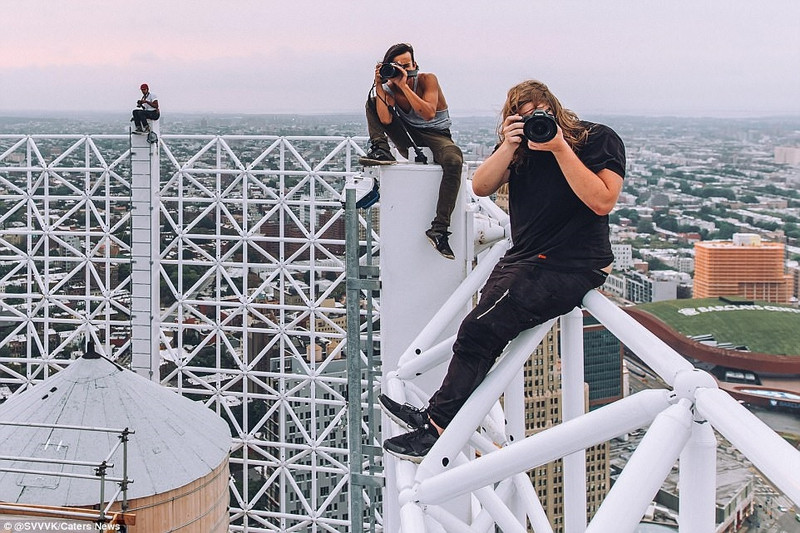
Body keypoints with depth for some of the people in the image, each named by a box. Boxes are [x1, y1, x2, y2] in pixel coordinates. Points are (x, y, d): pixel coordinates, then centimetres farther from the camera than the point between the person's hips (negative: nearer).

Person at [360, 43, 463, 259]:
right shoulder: (389, 88, -2)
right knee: (373, 101, -2)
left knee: (454, 160, -39)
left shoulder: (427, 79, -13)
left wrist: (404, 85, -31)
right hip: (409, 140, 4)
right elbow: (386, 119, -20)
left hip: (436, 136, -4)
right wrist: (379, 86, -20)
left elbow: (429, 114, -29)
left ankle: (439, 229, -42)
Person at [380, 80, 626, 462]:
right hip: (524, 259, 8)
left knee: (480, 330, -17)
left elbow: (602, 201, -17)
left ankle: (436, 426, -12)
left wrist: (560, 148, -20)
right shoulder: (521, 146, 13)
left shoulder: (599, 140, -5)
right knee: (482, 338, -7)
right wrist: (509, 146, -12)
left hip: (572, 268, -8)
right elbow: (481, 186, 3)